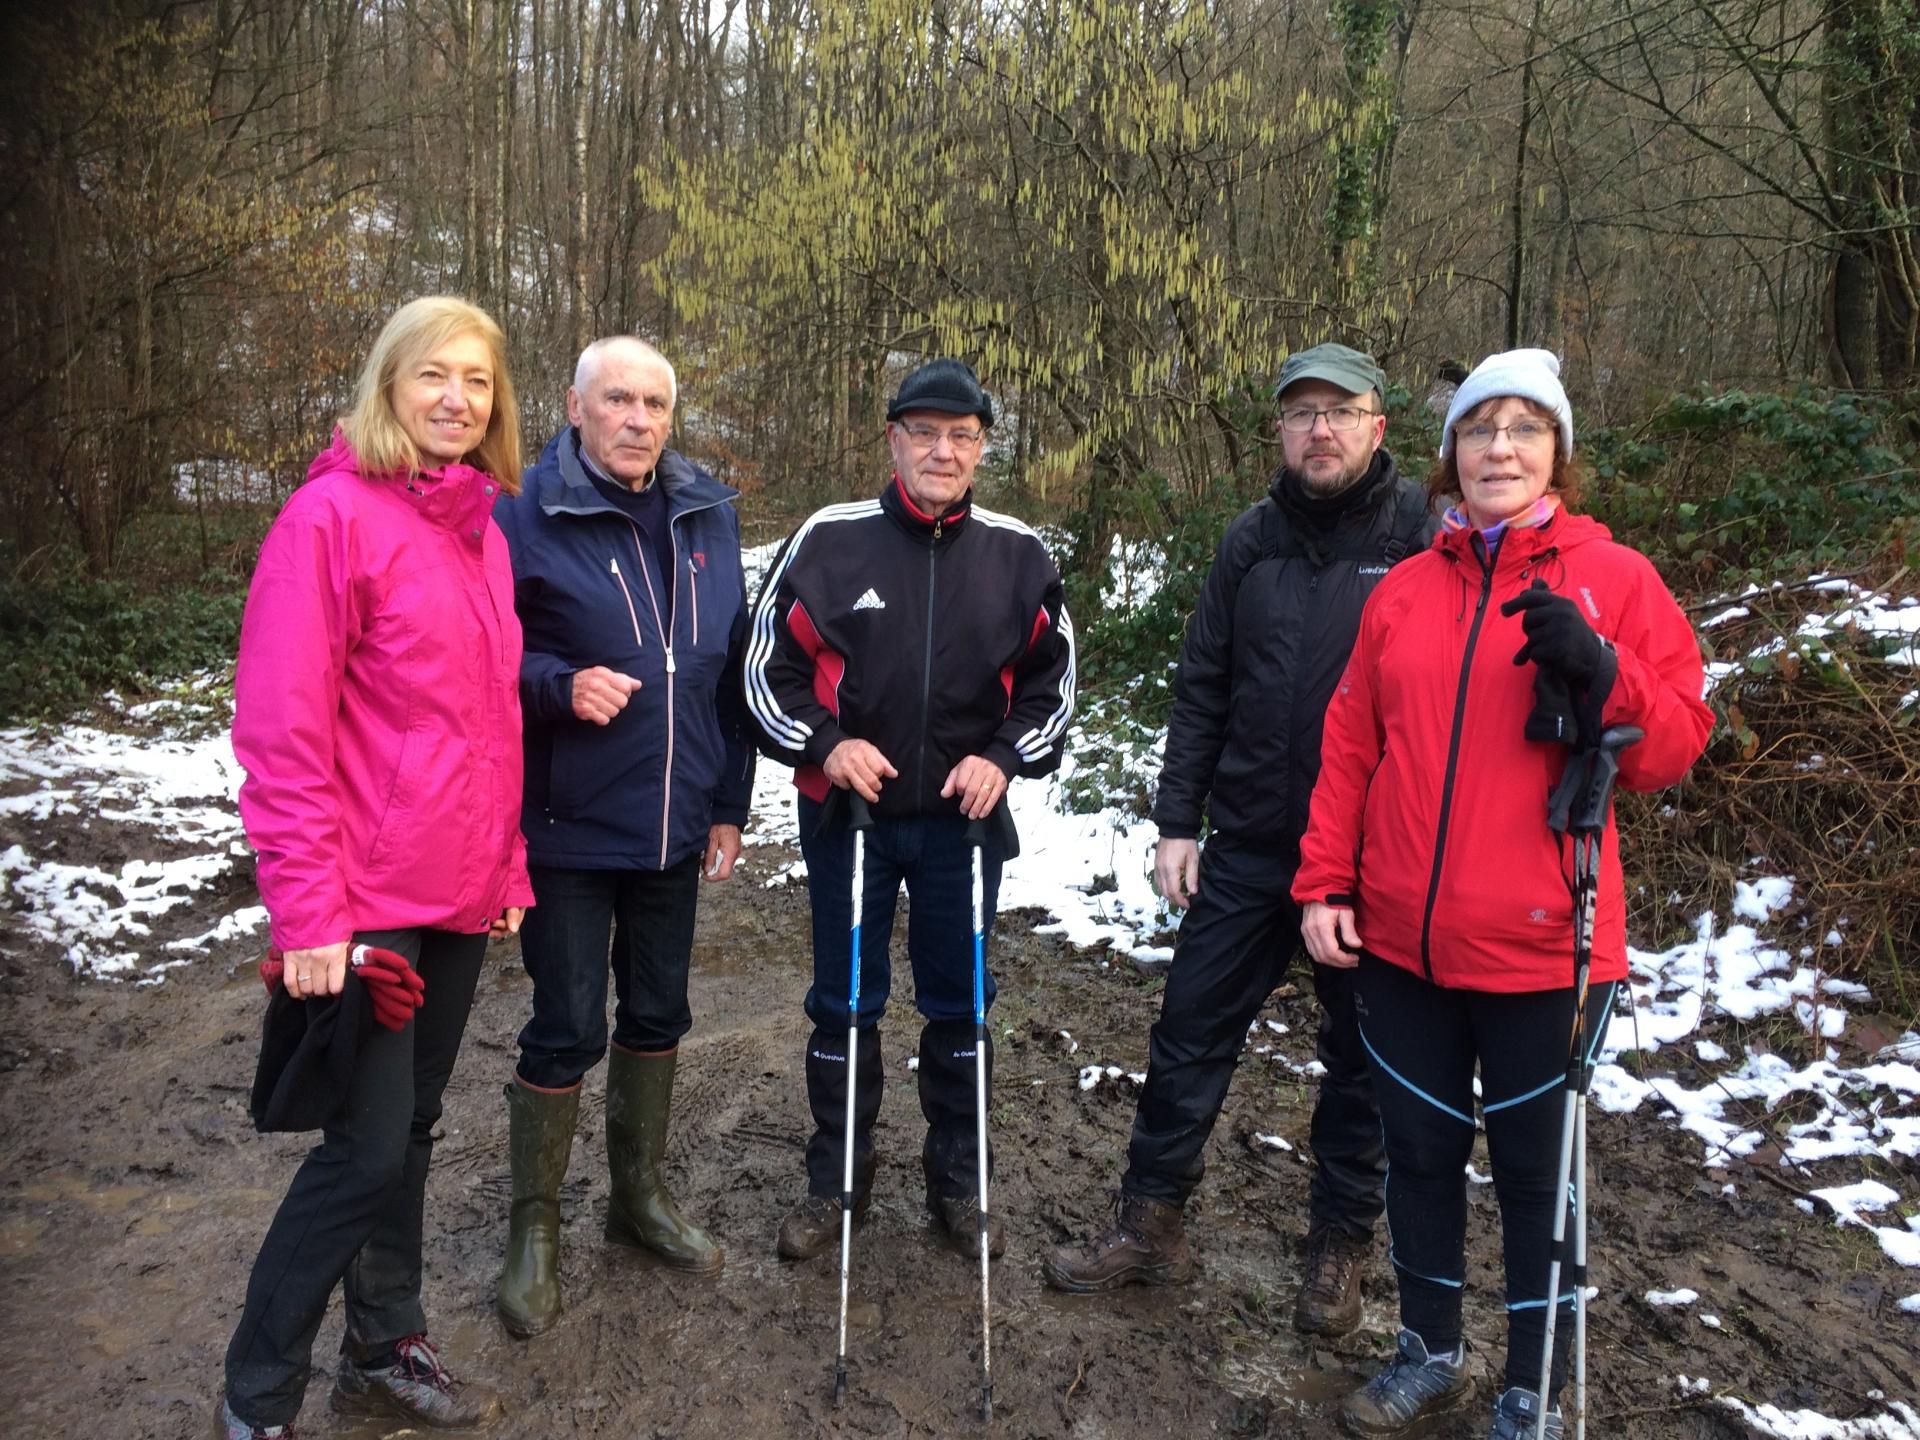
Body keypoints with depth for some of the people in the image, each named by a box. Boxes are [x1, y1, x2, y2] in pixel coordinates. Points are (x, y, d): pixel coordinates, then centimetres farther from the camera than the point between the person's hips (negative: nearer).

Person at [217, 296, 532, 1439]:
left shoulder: (483, 528, 11)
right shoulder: (334, 513, -11)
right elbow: (282, 726, -15)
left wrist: (507, 864, 13)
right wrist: (307, 911, -17)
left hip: (462, 894, 7)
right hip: (368, 902, -7)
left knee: (412, 1128, 17)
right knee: (368, 1148, -2)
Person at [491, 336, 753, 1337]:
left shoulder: (709, 516, 6)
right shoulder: (526, 518, -10)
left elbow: (730, 668, 10)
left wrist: (729, 802, 8)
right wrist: (561, 686, -26)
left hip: (676, 823, 5)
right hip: (569, 827, -5)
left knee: (658, 1015, 17)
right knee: (568, 1030, 2)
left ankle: (640, 1193, 37)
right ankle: (534, 1230, 22)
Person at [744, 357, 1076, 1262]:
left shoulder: (1016, 554, 0)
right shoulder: (830, 539, -6)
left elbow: (1051, 677, 9)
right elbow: (768, 662, 1)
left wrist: (1005, 756, -6)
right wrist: (823, 745, -13)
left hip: (964, 816, 1)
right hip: (847, 812, -1)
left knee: (959, 1004, 12)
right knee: (844, 1002, 11)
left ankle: (957, 1182, 30)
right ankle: (835, 1181, 29)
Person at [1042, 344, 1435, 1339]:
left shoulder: (1428, 542, -7)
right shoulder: (1251, 541, 5)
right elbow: (1201, 689, 8)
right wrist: (1176, 819, 4)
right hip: (1249, 847, 3)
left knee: (1358, 1058, 13)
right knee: (1191, 1032, 8)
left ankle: (1339, 1246, 32)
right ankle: (1151, 1227, 24)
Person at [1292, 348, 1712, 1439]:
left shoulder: (1616, 578, -2)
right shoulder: (1406, 590, 7)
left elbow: (1677, 745, -4)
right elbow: (1351, 747, 9)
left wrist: (1601, 673, -23)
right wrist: (1326, 884, 4)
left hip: (1539, 948, -3)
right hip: (1401, 941, 4)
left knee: (1534, 1166, 9)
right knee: (1421, 1150, 16)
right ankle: (1431, 1353, 38)